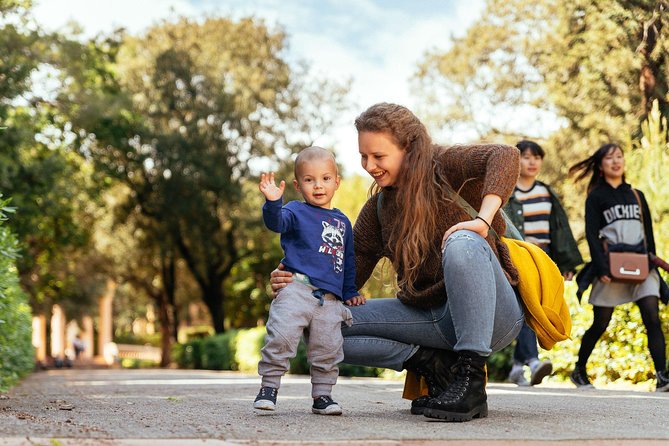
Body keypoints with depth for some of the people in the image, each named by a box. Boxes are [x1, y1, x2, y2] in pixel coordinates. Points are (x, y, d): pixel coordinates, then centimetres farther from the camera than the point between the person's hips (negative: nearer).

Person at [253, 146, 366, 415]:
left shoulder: (342, 221, 21)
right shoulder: (297, 211, 5)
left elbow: (348, 261, 28)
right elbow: (276, 222, -18)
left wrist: (350, 292, 23)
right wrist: (273, 202, -37)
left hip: (329, 300, 4)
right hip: (297, 289, -4)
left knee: (328, 349, 1)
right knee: (281, 335, -17)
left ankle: (322, 395, 14)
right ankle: (269, 386, -5)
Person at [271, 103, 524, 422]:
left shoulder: (440, 167, -6)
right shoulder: (377, 209, 10)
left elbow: (505, 156, -25)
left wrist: (482, 220, -38)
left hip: (492, 316, -6)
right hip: (436, 319, 6)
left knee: (462, 242, -37)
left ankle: (471, 378, -32)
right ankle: (434, 365, -7)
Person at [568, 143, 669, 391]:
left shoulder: (637, 196, 17)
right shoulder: (596, 197, 4)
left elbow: (649, 233, 18)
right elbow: (591, 235, -5)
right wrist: (601, 268, -16)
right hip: (611, 267, -3)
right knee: (600, 324, 4)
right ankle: (579, 371, 22)